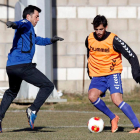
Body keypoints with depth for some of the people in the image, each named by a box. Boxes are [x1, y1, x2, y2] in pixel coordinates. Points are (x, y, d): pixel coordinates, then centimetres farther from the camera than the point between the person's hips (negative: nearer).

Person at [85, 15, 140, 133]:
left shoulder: (113, 40, -13)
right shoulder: (89, 39, 1)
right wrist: (89, 69, 29)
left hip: (113, 73, -4)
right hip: (97, 76, 4)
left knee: (117, 100, -22)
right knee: (92, 96, -22)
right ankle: (113, 118, 0)